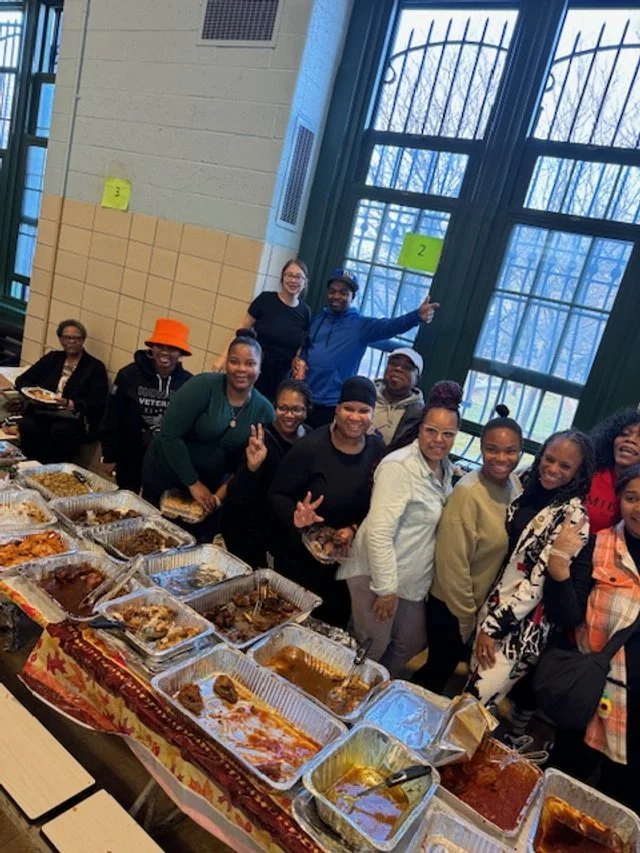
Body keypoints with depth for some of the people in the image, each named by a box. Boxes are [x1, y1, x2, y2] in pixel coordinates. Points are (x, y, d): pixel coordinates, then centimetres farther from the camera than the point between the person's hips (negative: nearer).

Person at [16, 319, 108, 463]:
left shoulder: (95, 367, 5)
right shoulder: (52, 358, 19)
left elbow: (98, 403, -4)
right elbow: (22, 380, 19)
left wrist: (70, 403, -18)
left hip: (74, 419, -3)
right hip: (42, 412, 3)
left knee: (60, 430, -37)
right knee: (27, 425, -30)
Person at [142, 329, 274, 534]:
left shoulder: (264, 411, -8)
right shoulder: (204, 386, -19)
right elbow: (170, 434, -21)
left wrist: (220, 495, -13)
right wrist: (194, 484, -18)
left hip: (211, 486, 3)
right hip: (164, 475, -2)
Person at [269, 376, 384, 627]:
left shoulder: (377, 449, -6)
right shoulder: (310, 448, -19)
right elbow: (276, 494, -12)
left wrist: (355, 528, -15)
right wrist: (295, 516, -30)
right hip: (299, 556, -3)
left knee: (333, 623, 20)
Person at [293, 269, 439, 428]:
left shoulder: (362, 325, -5)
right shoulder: (317, 320, 10)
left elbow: (390, 326, -22)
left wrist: (417, 316, -41)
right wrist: (299, 361, 0)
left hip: (334, 406, -4)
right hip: (304, 398, 4)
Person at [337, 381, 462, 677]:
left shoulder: (445, 468, 5)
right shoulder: (399, 466, -21)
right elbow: (379, 532, -24)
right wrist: (386, 588, -20)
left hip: (413, 581, 8)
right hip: (378, 575, -8)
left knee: (412, 644, 19)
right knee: (370, 651, 5)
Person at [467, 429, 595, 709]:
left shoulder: (573, 515, -16)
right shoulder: (530, 493, 5)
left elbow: (538, 582, -17)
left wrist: (492, 627, -14)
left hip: (523, 627, -6)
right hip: (495, 606, 6)